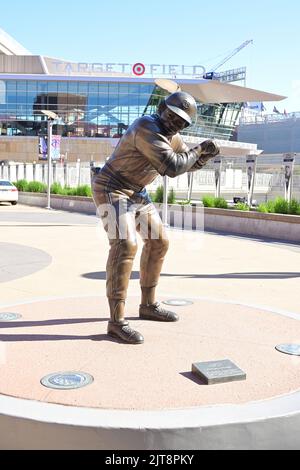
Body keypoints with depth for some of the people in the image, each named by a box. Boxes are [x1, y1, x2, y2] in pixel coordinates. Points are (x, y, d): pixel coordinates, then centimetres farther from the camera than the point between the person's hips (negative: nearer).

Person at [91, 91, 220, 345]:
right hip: (111, 190, -10)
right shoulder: (147, 128, -26)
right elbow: (172, 167, -33)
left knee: (158, 242, 10)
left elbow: (190, 163, 16)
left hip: (136, 192, 10)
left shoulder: (169, 134, 5)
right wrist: (198, 150, -18)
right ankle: (117, 321, -22)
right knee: (125, 245, -24)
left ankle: (148, 305, 22)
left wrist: (206, 153, -4)